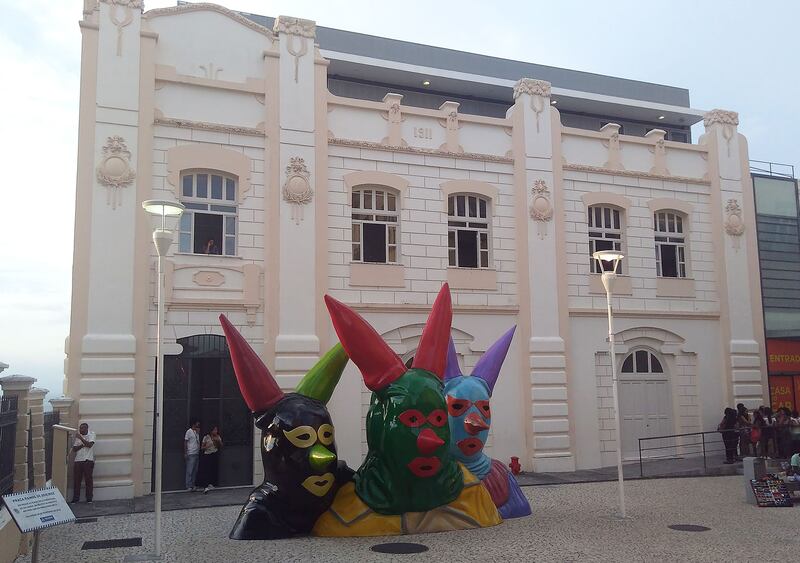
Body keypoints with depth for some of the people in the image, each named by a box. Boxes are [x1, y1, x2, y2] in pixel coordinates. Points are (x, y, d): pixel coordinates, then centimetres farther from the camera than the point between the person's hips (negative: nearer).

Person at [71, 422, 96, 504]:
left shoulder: (91, 434, 3)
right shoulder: (78, 436, 14)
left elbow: (89, 445, -13)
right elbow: (74, 449, 7)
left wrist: (81, 438, -16)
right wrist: (82, 445, -10)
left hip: (88, 460, -4)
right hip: (78, 460, 4)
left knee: (88, 479, -3)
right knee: (76, 479, 2)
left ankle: (89, 498, 3)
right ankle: (76, 498, 10)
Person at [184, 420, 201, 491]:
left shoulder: (197, 432, 16)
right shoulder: (189, 431, -4)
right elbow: (185, 442, -7)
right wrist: (185, 453, -12)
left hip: (197, 454, 7)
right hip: (191, 454, -7)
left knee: (195, 471, 7)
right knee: (190, 470, -5)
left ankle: (193, 485, 13)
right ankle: (188, 486, -1)